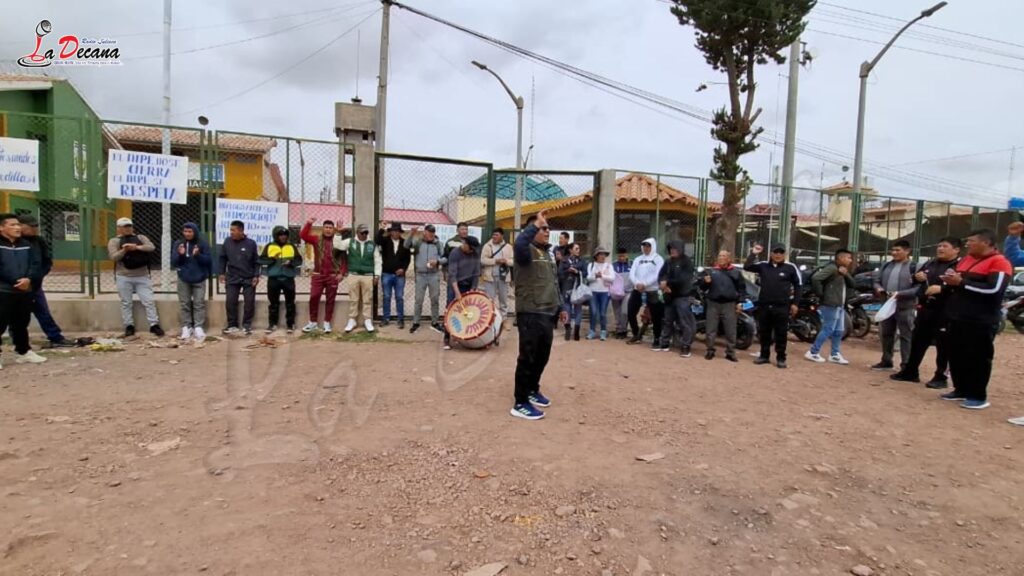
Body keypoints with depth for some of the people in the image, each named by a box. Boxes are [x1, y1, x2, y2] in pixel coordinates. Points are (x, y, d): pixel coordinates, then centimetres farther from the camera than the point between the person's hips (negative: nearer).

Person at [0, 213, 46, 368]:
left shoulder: (27, 245, 11)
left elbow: (36, 264, 4)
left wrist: (29, 279, -14)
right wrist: (16, 281, -17)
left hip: (25, 291, 5)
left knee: (21, 324, 15)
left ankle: (23, 352, 25)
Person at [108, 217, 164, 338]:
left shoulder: (141, 238, 10)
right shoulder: (114, 241, 5)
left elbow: (151, 247, -7)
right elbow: (113, 257, -7)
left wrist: (137, 247, -22)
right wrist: (124, 250, -24)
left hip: (142, 276, 1)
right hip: (124, 277, 0)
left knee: (149, 301, -2)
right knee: (126, 303, 5)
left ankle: (154, 325, 2)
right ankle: (129, 326, 13)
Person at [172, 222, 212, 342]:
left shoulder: (203, 244, -4)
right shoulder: (178, 244, 1)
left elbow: (207, 260, -6)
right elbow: (173, 261, -1)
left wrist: (198, 255, -24)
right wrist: (180, 254, -20)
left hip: (199, 279, -2)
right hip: (183, 279, 2)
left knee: (199, 303, -1)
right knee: (184, 304, 5)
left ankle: (198, 328, 1)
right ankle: (186, 327, 10)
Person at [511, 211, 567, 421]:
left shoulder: (548, 253, 18)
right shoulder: (527, 250, -9)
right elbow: (520, 242, -36)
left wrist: (560, 308, 22)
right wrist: (535, 224, -24)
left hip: (548, 314, 9)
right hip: (530, 314, -8)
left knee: (542, 356, 16)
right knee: (528, 358, -3)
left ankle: (532, 390, 35)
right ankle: (520, 403, 6)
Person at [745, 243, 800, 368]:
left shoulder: (790, 267, -1)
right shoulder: (763, 266, 4)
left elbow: (798, 285, 4)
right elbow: (747, 267, -3)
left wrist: (794, 303, 1)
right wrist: (753, 254, -11)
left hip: (782, 306, -3)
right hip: (764, 305, 3)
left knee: (781, 333, 3)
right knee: (764, 332, 11)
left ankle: (781, 358, 13)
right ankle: (764, 355, 22)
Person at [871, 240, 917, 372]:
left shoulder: (913, 267, -10)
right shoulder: (886, 265, 9)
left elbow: (918, 288, -16)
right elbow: (877, 280, 16)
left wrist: (900, 294, -24)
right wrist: (878, 288, -5)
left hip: (904, 307, -6)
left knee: (906, 336, 1)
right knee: (886, 334, 15)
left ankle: (906, 365, 7)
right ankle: (886, 361, 27)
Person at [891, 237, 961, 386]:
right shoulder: (930, 263, 14)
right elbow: (915, 280, 23)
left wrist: (942, 288, -30)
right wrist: (917, 277, 2)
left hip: (945, 312, -7)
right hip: (925, 309, 7)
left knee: (943, 345, 2)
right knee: (917, 341, 14)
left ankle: (940, 377, 13)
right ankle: (910, 371, 25)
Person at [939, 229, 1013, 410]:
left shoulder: (999, 262, -10)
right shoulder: (965, 260, 16)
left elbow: (994, 290, -23)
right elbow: (957, 284, 25)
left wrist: (961, 282, -21)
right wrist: (950, 282, 1)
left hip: (980, 322, -8)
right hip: (958, 319, 8)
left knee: (978, 358, -1)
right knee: (956, 356, 12)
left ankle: (979, 396, 8)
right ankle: (961, 390, 23)